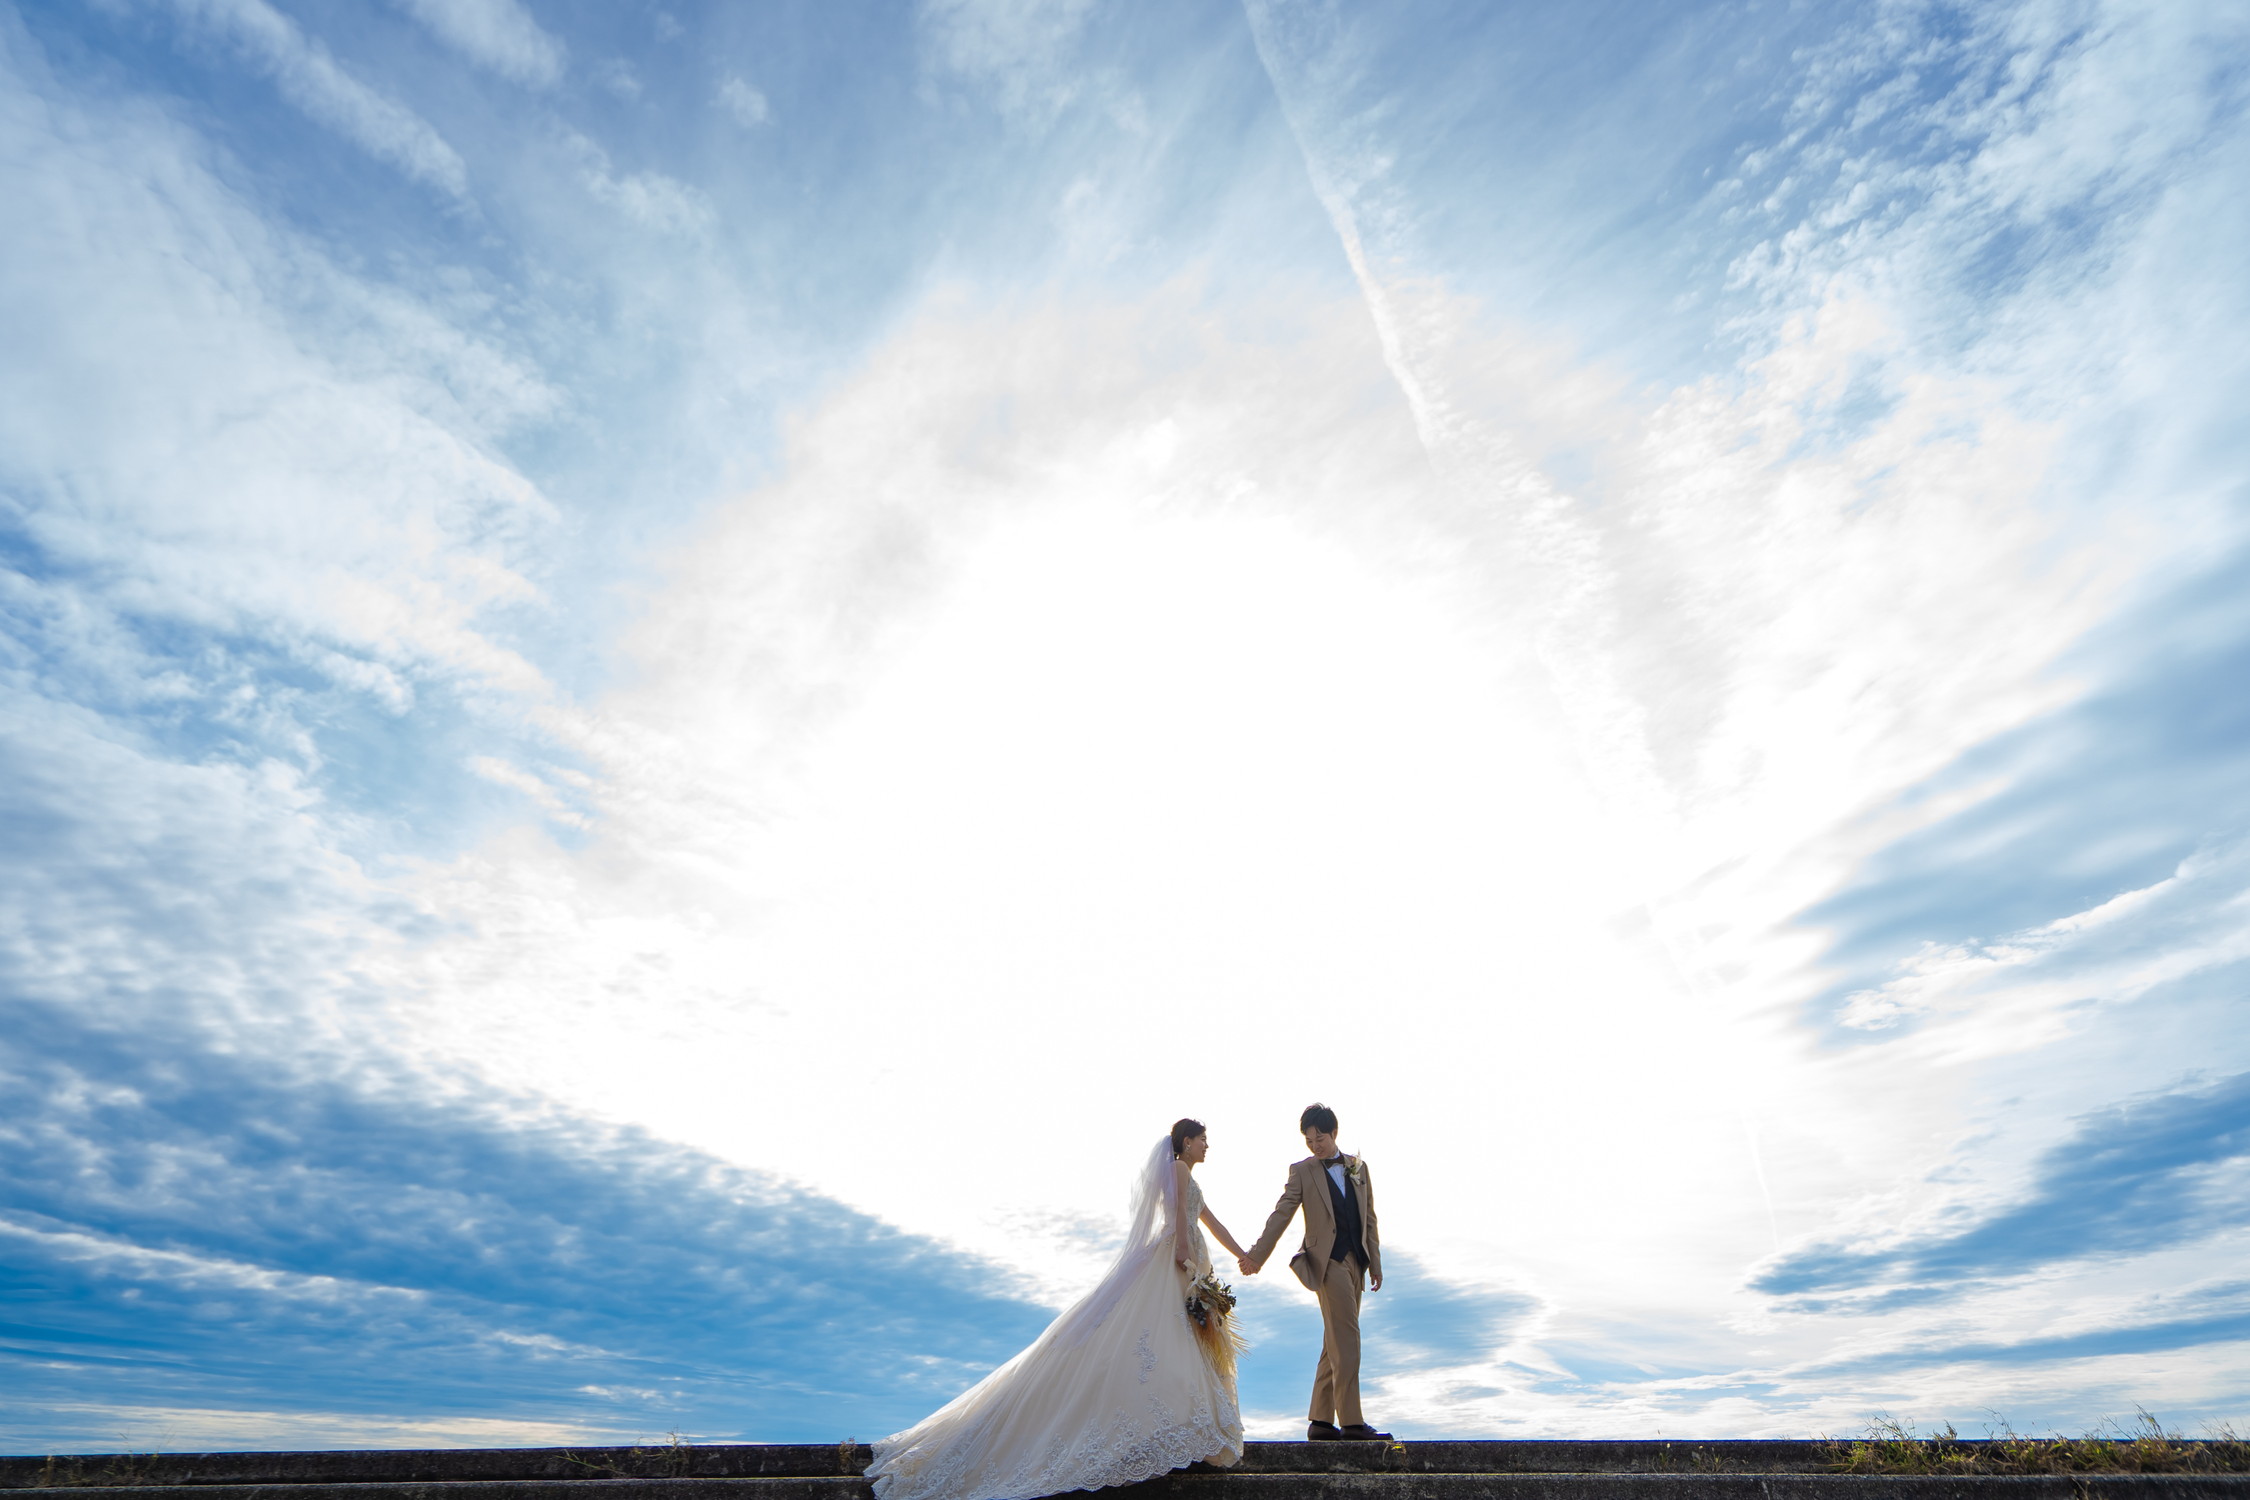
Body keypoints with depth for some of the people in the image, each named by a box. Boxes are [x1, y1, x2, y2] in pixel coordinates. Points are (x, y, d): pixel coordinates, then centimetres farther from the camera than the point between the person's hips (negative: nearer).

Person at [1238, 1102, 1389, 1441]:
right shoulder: (1302, 1171, 1)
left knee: (1336, 1344, 8)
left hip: (1355, 1261, 5)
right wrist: (1257, 1255, -6)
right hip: (1327, 1260, -5)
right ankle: (1351, 1420, -4)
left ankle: (1321, 1422, 15)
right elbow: (1280, 1215, -1)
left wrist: (1375, 1264, 11)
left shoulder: (1358, 1168, 13)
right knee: (1346, 1340, -9)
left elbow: (1369, 1219, 15)